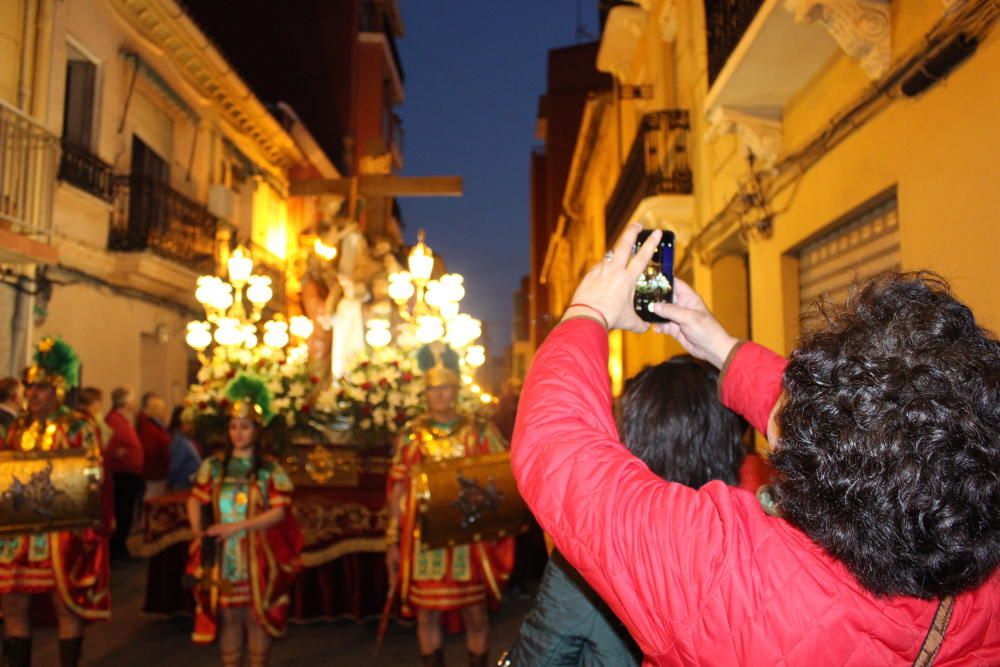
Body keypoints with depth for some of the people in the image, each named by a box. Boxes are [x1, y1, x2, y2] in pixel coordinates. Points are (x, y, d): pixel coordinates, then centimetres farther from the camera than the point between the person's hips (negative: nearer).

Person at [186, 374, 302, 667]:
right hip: (223, 557, 3)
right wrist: (198, 531, -8)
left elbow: (279, 512, -12)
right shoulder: (213, 465, 5)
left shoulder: (270, 470, -5)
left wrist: (238, 527, -20)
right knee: (227, 617, 10)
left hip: (257, 558, -2)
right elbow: (195, 500, 9)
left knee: (257, 617, 5)